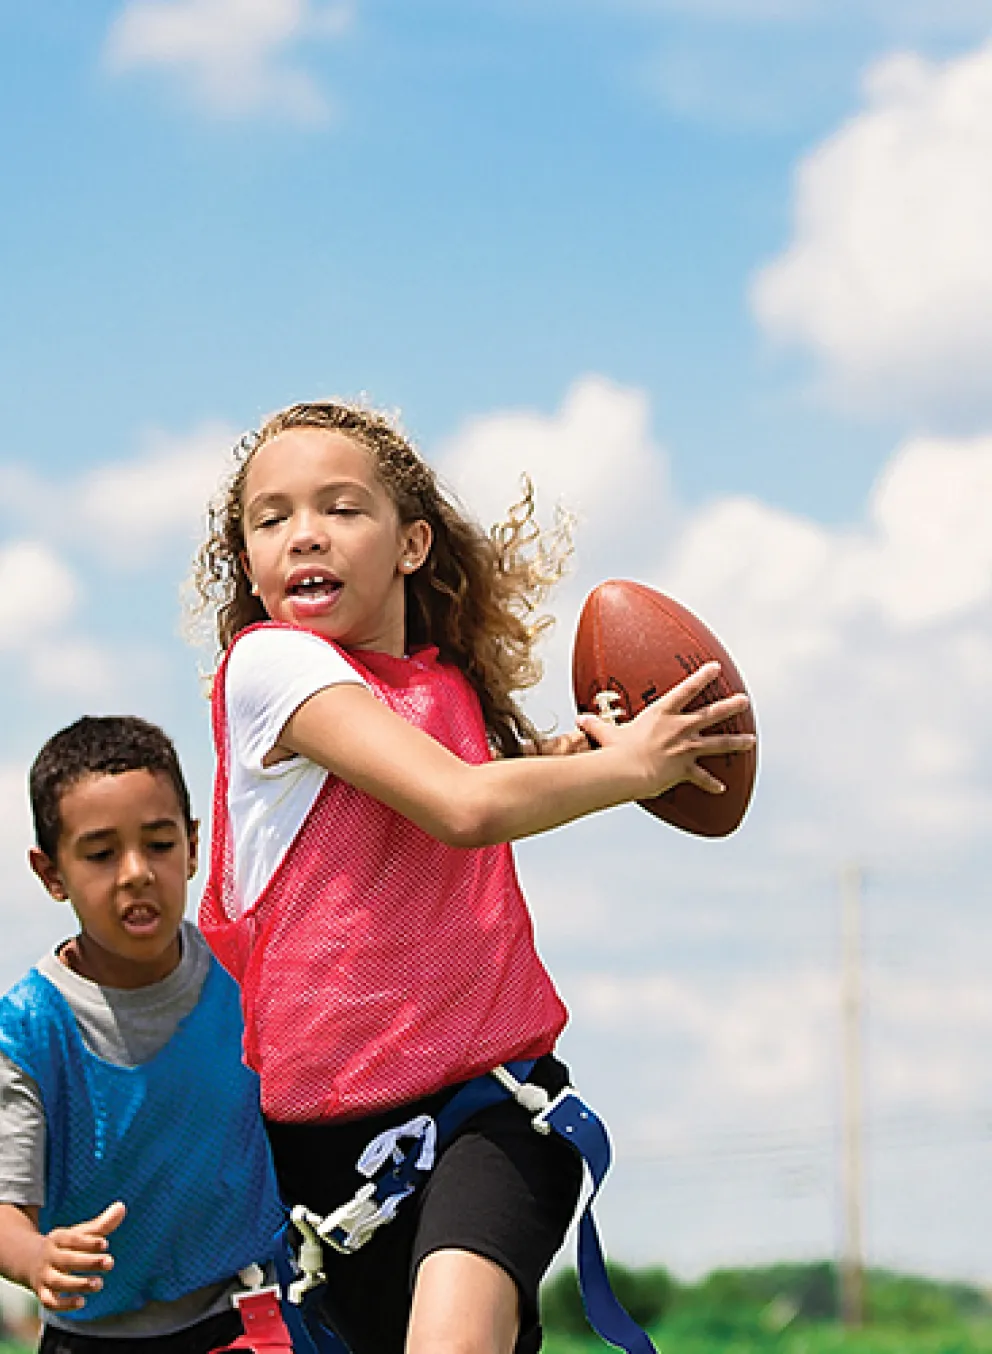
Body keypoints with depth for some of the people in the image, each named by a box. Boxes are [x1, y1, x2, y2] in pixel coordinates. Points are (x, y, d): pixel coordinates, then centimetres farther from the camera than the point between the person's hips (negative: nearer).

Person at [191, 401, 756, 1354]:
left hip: (496, 1094, 2)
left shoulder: (455, 685, 9)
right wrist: (627, 767, -7)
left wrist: (559, 759, 11)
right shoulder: (270, 659, -9)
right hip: (333, 1126, -2)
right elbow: (462, 807, -21)